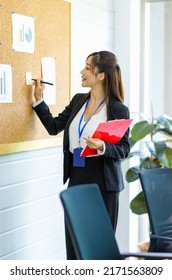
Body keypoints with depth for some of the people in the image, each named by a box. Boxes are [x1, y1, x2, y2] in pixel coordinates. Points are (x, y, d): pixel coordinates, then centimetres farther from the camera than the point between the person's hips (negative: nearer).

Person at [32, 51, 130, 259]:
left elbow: (124, 149, -6)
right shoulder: (78, 100, 10)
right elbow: (54, 127, 15)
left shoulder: (119, 109, -7)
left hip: (103, 182, -5)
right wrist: (38, 99, 13)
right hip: (76, 178, 5)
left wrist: (103, 147, -24)